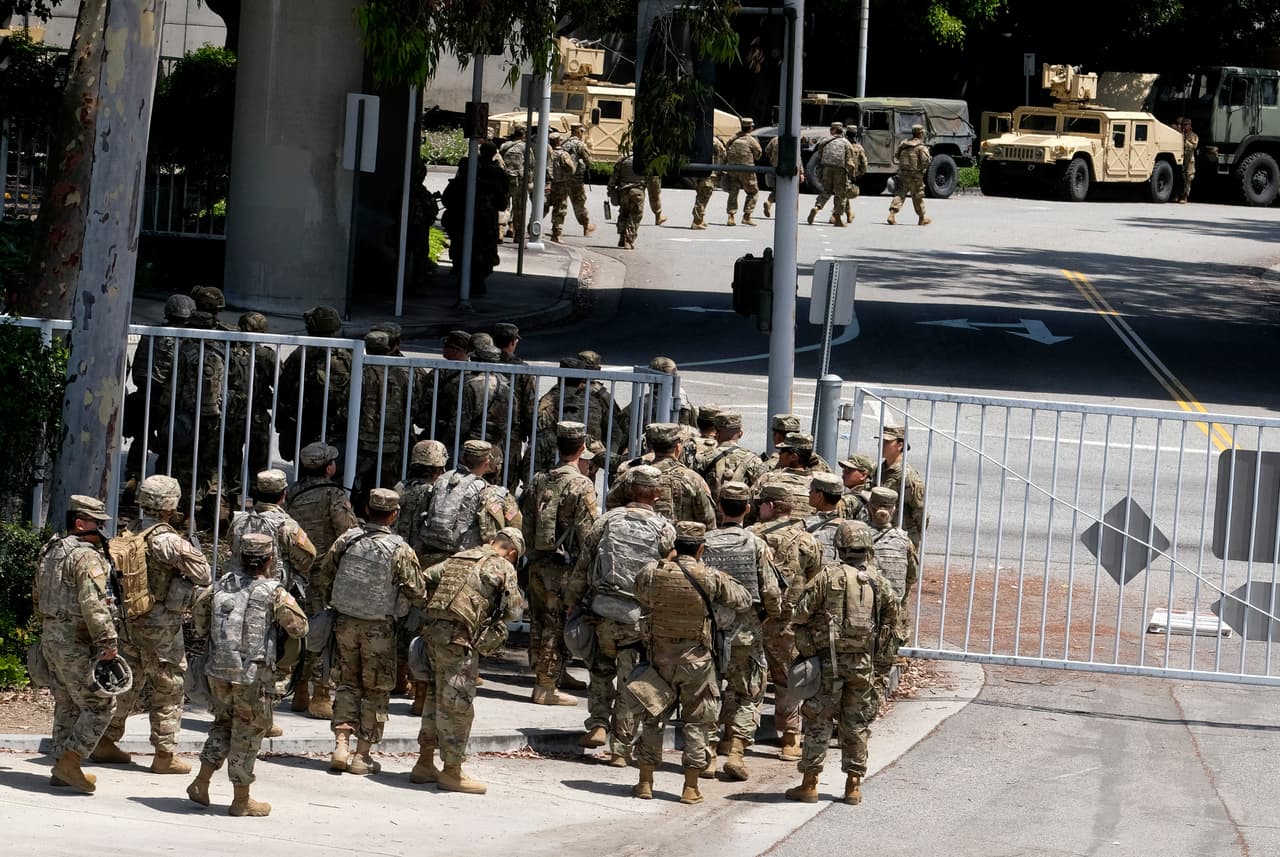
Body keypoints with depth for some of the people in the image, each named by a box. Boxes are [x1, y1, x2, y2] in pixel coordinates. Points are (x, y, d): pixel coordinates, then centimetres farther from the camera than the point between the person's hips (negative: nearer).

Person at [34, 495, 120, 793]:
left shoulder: (49, 552, 14)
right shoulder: (87, 557, -17)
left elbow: (38, 597, 24)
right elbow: (94, 604, -26)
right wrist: (109, 642, -25)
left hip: (51, 639, 10)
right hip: (78, 645, -10)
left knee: (67, 705, 16)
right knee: (100, 705, -4)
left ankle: (62, 770, 18)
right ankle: (69, 761, -8)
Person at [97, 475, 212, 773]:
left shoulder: (131, 534, 3)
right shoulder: (165, 539, -20)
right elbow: (203, 574, -18)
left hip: (130, 620, 7)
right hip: (160, 625, -7)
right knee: (168, 689, 3)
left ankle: (105, 742, 25)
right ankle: (164, 754, 6)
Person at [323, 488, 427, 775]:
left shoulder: (348, 539, -4)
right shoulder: (400, 550, -14)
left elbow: (324, 569, 9)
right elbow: (417, 593, -11)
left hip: (345, 622, 3)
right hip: (379, 628, -3)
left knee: (348, 683, 16)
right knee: (375, 690, 9)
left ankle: (341, 745, 6)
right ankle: (362, 755, 10)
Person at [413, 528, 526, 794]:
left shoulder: (459, 558, 20)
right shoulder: (503, 567, 0)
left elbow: (426, 578, 17)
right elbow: (514, 611, -3)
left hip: (434, 631, 7)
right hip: (459, 637, -7)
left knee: (436, 697, 19)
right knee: (458, 704, 0)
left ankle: (424, 764, 25)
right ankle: (451, 772, 4)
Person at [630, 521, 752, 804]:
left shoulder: (651, 573, -10)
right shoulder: (711, 578, -14)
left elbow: (641, 600, 8)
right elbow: (743, 601, -5)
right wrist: (725, 580, 10)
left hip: (660, 656, 2)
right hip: (696, 660, -2)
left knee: (653, 718, 14)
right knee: (697, 722, 10)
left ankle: (645, 783, 16)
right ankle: (691, 787, 9)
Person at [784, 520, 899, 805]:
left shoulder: (829, 575, -9)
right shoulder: (877, 581, 2)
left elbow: (800, 613, -9)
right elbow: (891, 615, 12)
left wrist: (804, 640, 9)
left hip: (829, 660, -3)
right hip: (863, 661, 3)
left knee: (818, 721, 3)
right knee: (857, 724, 11)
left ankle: (809, 784, 4)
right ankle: (854, 785, 12)